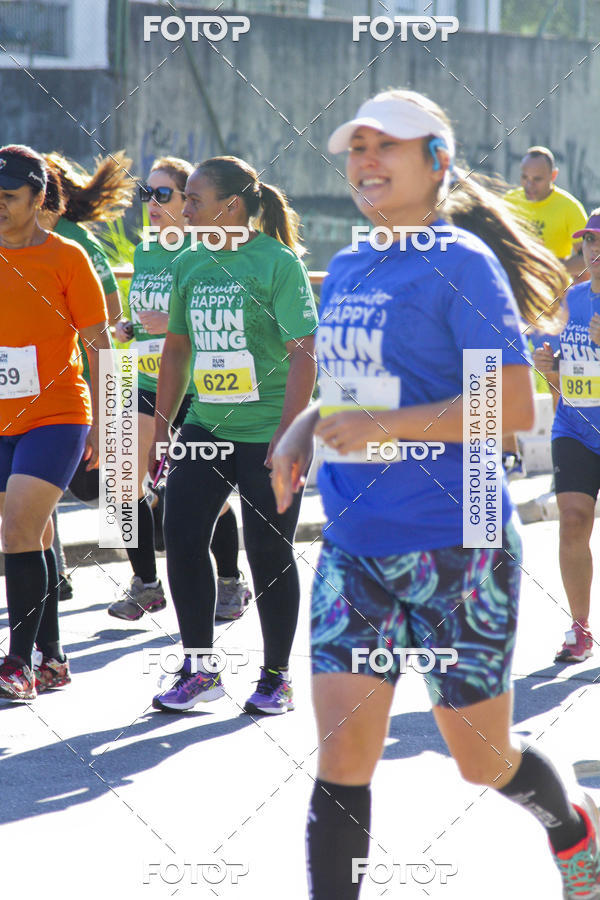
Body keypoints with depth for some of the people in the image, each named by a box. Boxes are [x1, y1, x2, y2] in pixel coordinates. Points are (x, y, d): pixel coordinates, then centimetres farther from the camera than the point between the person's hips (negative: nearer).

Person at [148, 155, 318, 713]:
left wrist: (287, 433, -19)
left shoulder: (278, 263, -10)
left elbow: (304, 353, -13)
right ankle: (199, 669, 10)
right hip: (204, 426, 6)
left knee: (268, 552, 1)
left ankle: (276, 676, 15)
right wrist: (161, 428, 16)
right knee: (182, 538, -2)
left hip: (267, 432, -6)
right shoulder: (188, 265, 9)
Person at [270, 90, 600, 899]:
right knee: (342, 757, -5)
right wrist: (301, 434, 4)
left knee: (482, 758, 10)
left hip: (454, 550, -6)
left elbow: (513, 407, -18)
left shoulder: (461, 262, -12)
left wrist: (385, 427, -23)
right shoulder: (346, 270, 10)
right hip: (354, 545, 6)